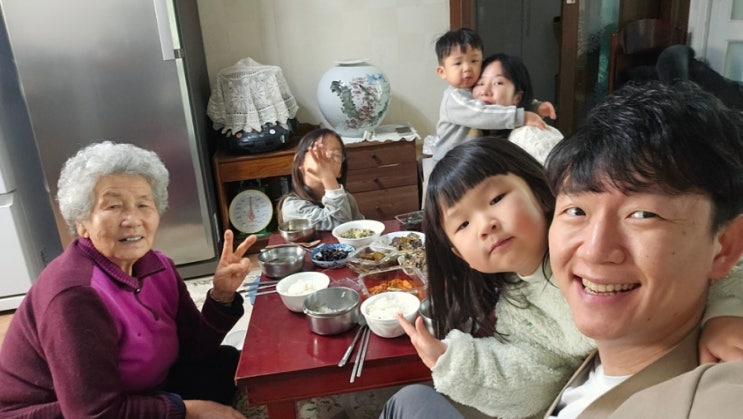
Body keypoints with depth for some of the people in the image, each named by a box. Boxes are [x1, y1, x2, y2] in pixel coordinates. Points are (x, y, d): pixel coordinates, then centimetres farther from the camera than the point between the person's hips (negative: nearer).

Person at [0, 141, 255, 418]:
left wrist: (221, 294, -17)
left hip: (133, 393, 8)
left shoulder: (155, 266, -4)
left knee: (228, 364, 3)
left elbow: (193, 348, -1)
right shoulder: (75, 295, -28)